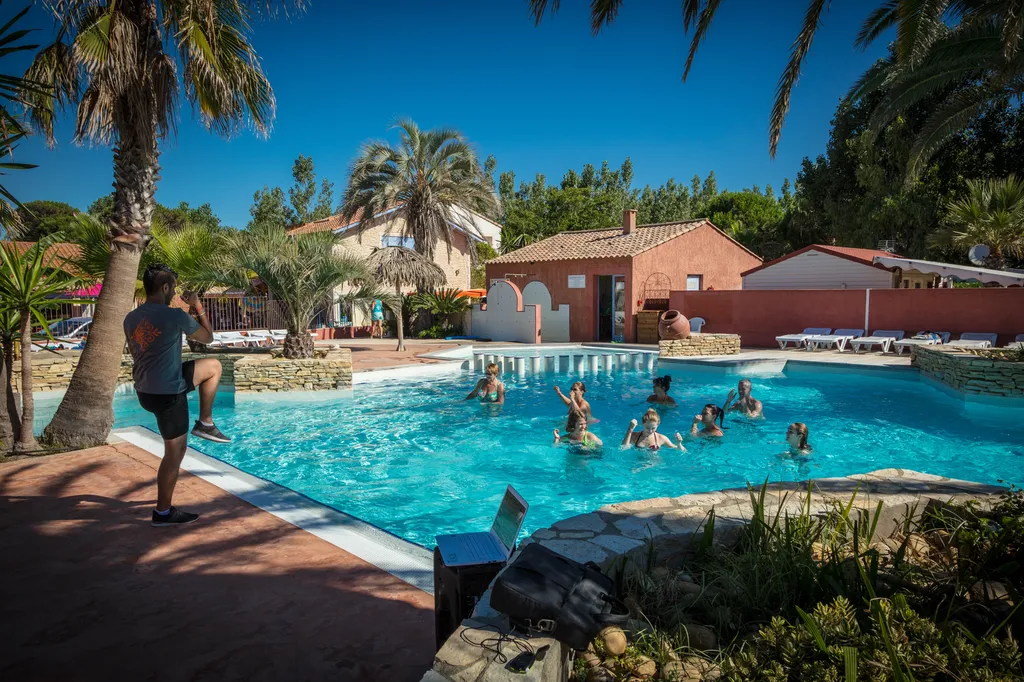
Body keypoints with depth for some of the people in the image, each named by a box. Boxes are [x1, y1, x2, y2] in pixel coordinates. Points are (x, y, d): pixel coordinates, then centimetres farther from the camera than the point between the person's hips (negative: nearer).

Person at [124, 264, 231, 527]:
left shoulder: (130, 318, 4)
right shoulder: (175, 316, -19)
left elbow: (135, 354, 17)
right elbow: (208, 337, -3)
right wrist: (197, 306, 6)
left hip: (146, 390, 8)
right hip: (168, 394, -8)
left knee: (213, 366, 21)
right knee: (175, 451, 5)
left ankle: (205, 424, 23)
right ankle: (163, 513, 16)